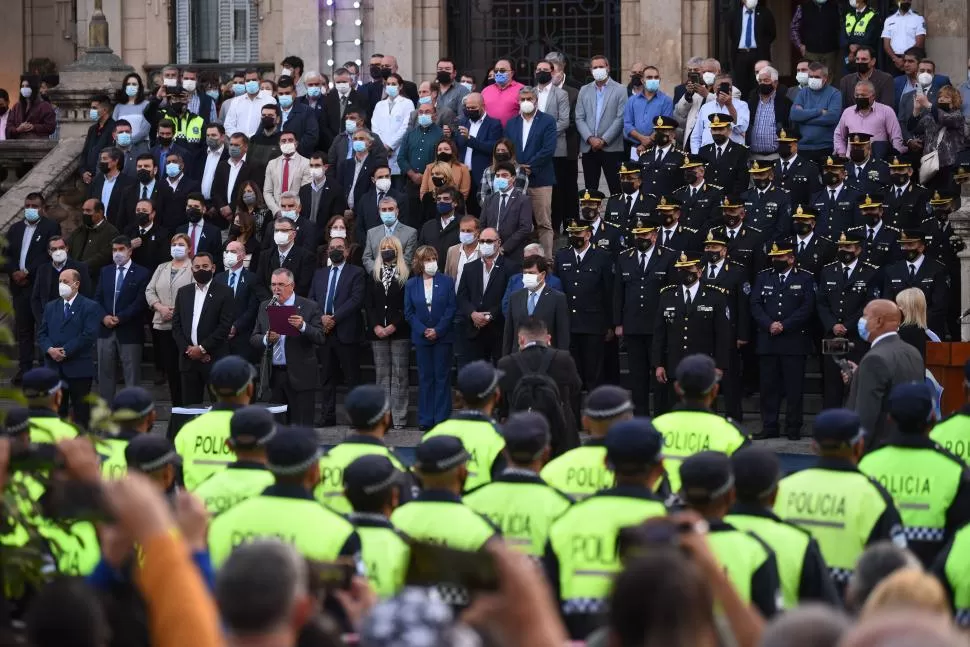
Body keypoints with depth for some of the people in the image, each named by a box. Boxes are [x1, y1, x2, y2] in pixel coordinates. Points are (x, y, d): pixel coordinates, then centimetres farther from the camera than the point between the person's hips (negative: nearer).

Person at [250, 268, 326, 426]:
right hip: (272, 375, 4)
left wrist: (303, 327, -28)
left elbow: (320, 338, -10)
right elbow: (254, 339, 9)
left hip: (299, 376, -4)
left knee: (301, 425, -3)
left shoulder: (309, 307, -2)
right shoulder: (265, 307, 11)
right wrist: (266, 339, -13)